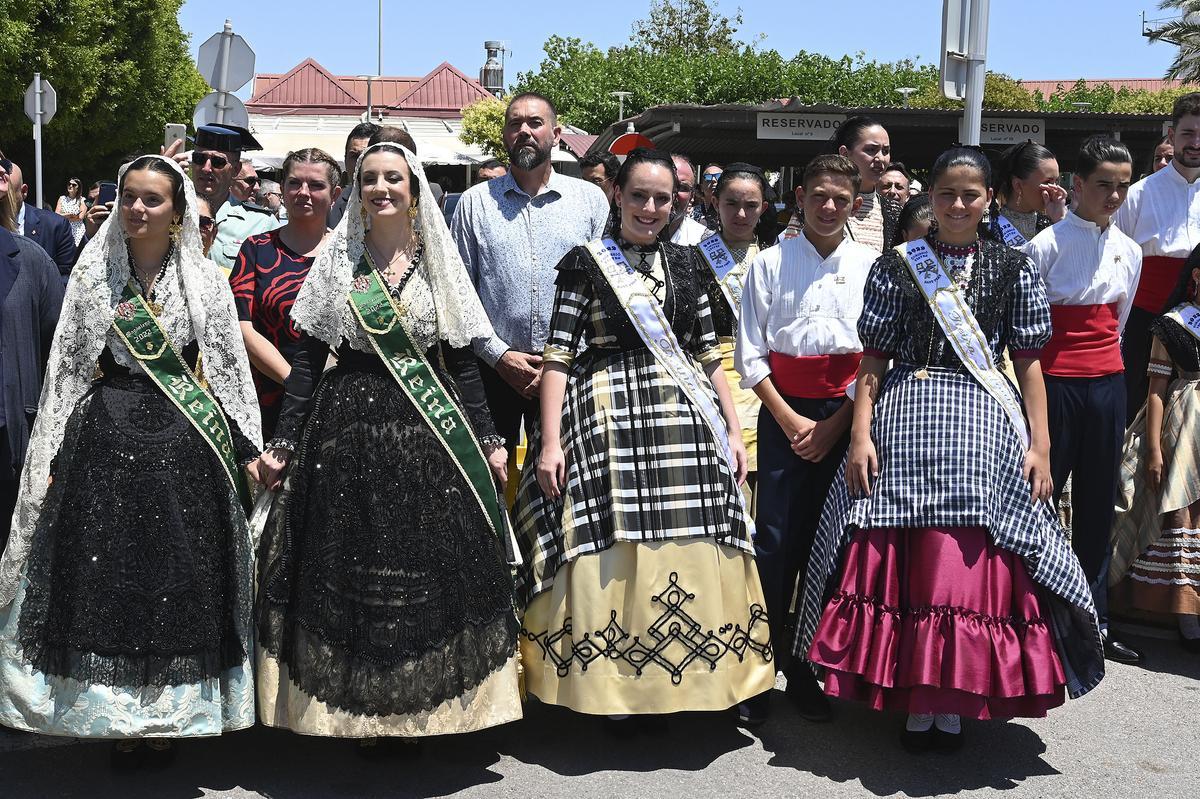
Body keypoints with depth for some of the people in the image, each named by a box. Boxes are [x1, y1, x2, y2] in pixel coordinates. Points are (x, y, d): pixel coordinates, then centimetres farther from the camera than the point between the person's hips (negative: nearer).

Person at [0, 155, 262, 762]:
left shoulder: (205, 279, 6)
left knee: (178, 575, 3)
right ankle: (120, 722, 14)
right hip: (106, 433, 1)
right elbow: (66, 368, 6)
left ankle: (167, 717, 17)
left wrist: (248, 448, 1)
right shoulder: (93, 273, 7)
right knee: (106, 571, 2)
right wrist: (55, 455, 1)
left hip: (184, 439, 0)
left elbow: (232, 369, 6)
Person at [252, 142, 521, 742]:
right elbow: (308, 356, 4)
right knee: (349, 568, 1)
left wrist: (487, 439, 3)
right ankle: (357, 712, 13)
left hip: (429, 430, 1)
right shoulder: (336, 260, 6)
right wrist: (283, 441, 0)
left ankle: (418, 708, 14)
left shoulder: (438, 263, 8)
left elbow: (461, 360, 8)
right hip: (350, 424, 0)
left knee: (427, 565, 0)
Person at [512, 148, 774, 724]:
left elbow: (709, 356, 15)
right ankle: (616, 695, 9)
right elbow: (558, 356, -3)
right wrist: (550, 441, -10)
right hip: (608, 417, -3)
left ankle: (679, 686, 18)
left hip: (685, 418, 4)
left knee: (685, 548, 3)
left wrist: (732, 431, 10)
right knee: (612, 558, -3)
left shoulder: (686, 263, 13)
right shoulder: (585, 262, 2)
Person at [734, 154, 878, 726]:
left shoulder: (870, 266, 6)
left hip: (846, 415, 1)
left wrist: (838, 422, -6)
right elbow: (750, 353, 2)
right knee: (775, 543, -3)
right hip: (783, 413, -1)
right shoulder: (771, 263, 4)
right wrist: (790, 419, -6)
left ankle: (807, 671, 16)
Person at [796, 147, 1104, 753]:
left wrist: (1040, 443, 0)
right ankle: (914, 699, 10)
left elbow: (1029, 362, 7)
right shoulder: (897, 265, 8)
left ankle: (953, 702, 8)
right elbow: (874, 357, 5)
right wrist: (860, 433, -5)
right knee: (904, 562, -3)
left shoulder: (1013, 268, 10)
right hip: (906, 420, 0)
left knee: (972, 563, -5)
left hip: (985, 429, 0)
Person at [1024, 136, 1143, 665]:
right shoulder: (1046, 244, -7)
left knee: (1097, 502, 11)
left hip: (1107, 383, 6)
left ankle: (1094, 623, 20)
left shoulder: (1129, 250, 11)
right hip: (1055, 383, -5)